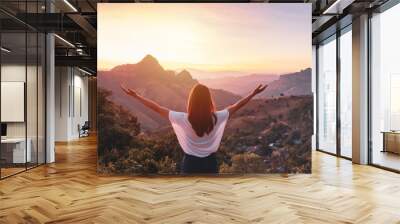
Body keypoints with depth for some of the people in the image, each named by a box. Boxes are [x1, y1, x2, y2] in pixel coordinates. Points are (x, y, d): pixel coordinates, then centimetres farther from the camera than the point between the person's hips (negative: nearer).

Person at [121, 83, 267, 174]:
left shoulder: (184, 119, -18)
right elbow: (236, 106, 0)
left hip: (191, 164, -1)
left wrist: (135, 96, -3)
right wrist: (253, 94, 13)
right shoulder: (216, 118, -13)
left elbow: (157, 108, -12)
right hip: (210, 164, 2)